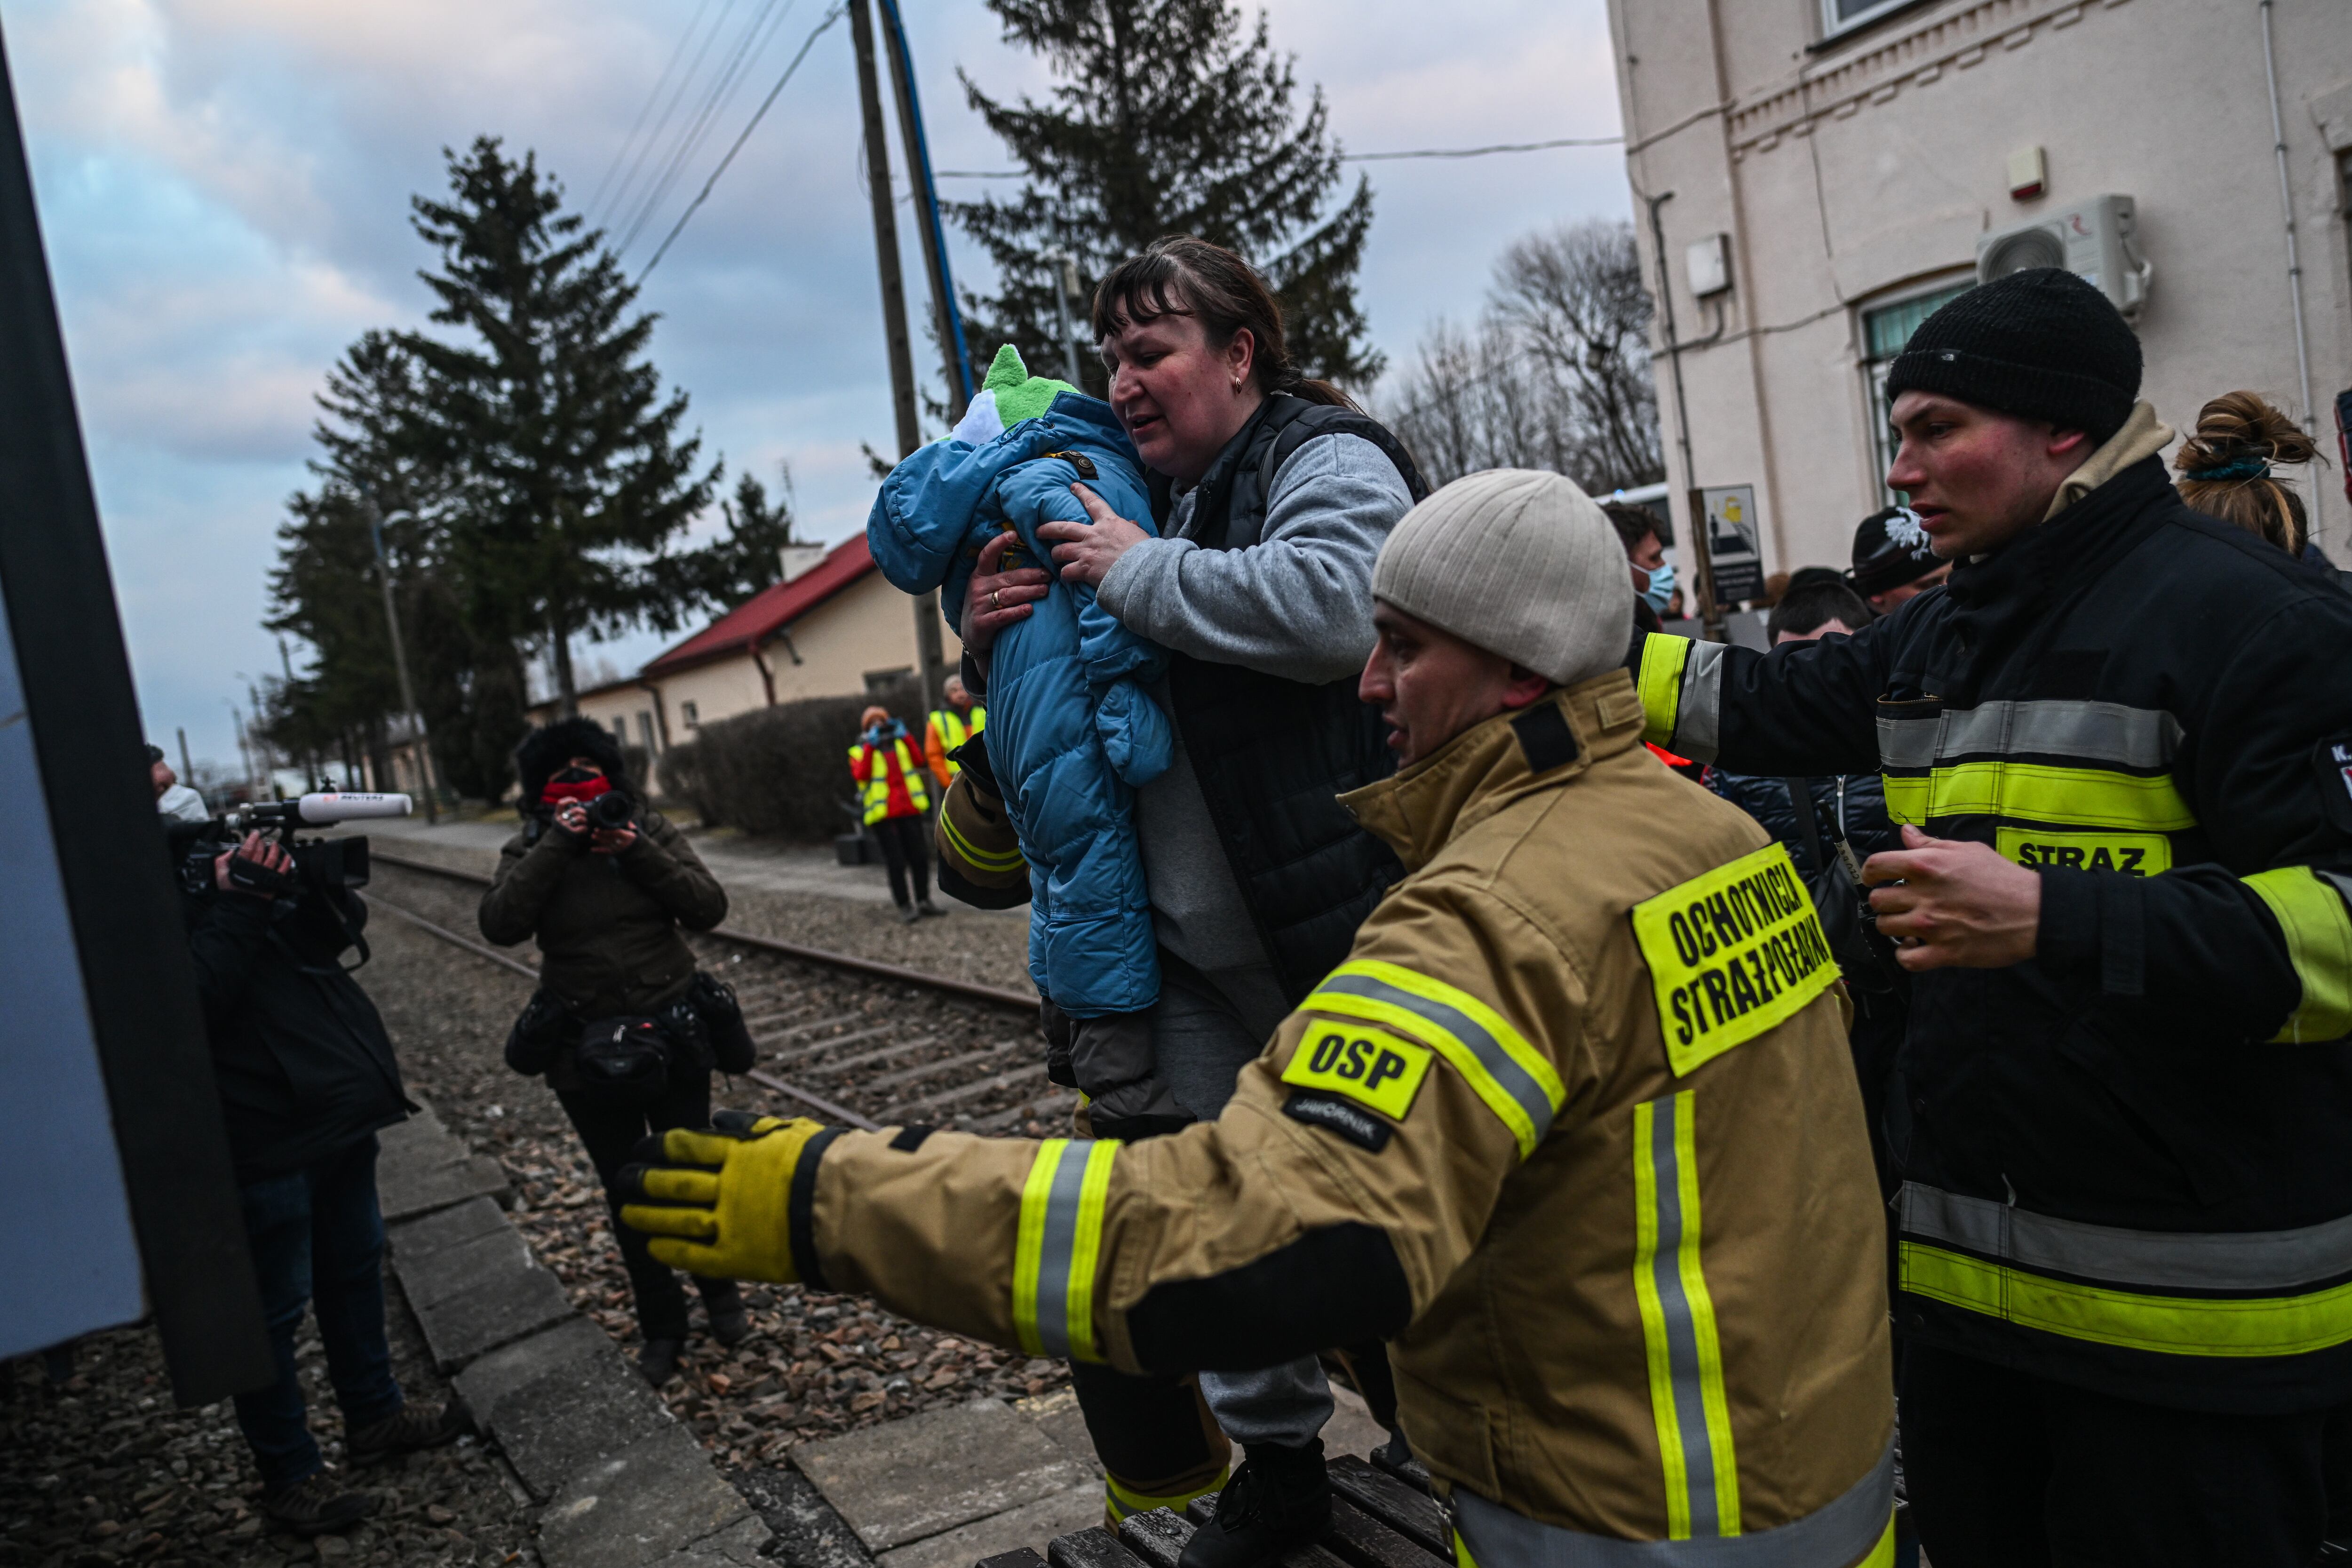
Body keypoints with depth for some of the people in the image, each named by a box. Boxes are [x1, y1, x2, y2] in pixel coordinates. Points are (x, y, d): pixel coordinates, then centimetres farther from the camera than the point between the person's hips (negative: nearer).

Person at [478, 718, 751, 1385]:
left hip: (673, 1036, 0)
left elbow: (709, 908, -11)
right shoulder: (529, 850, -3)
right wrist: (557, 846, -23)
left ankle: (719, 1291, 37)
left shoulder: (651, 830, -2)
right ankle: (661, 1326, 27)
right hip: (587, 1050, 0)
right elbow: (500, 924, -20)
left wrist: (638, 852, -20)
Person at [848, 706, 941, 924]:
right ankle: (904, 906, -1)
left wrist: (905, 736, -5)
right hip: (883, 815, -4)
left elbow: (918, 761, 0)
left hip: (909, 810, 4)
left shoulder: (899, 744, 18)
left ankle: (923, 900, 15)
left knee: (919, 856, 5)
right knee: (896, 861, -5)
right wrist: (870, 745, -16)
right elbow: (861, 774, -14)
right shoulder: (859, 752, 7)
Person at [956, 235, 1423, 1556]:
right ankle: (1279, 1455, 33)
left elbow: (1331, 606, -30)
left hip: (1338, 935, -7)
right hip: (1194, 955, 7)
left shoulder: (1328, 461, -6)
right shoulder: (1148, 496, 16)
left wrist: (1139, 573, -19)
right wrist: (994, 643, -1)